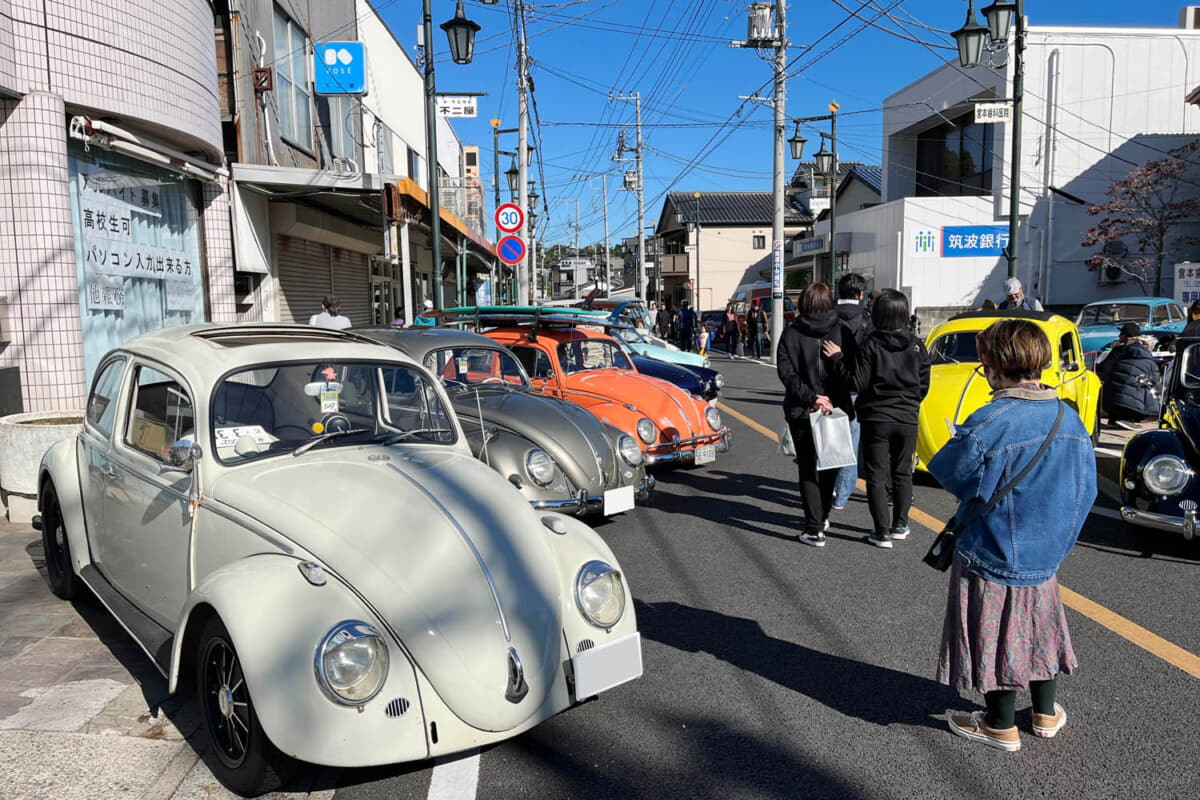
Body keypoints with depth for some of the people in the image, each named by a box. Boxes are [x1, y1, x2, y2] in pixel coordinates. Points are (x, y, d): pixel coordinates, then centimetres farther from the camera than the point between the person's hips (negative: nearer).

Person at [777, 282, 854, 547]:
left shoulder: (792, 332, -6)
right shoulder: (842, 330, -3)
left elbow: (786, 371, -15)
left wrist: (811, 398, -15)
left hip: (802, 413, -2)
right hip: (836, 409, 2)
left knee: (808, 470, 5)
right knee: (829, 466, 19)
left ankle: (814, 530, 0)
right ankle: (822, 517, 33)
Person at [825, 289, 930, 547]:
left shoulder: (871, 345, -13)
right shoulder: (916, 346, 0)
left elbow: (858, 382, -13)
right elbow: (924, 385, 5)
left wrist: (838, 358, -4)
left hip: (876, 419, -4)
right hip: (908, 420, 4)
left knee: (876, 476, 4)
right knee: (902, 474, 17)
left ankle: (882, 532, 3)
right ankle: (899, 526, 26)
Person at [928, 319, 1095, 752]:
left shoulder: (989, 424, -25)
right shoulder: (1072, 420, -3)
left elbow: (947, 471, -13)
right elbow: (1086, 490, 5)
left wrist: (962, 441, 6)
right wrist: (1059, 537, 16)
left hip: (992, 558, -6)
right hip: (1046, 555, 6)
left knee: (996, 636, 9)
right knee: (1039, 627, 23)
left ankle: (1000, 726, 25)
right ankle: (1046, 714, 39)